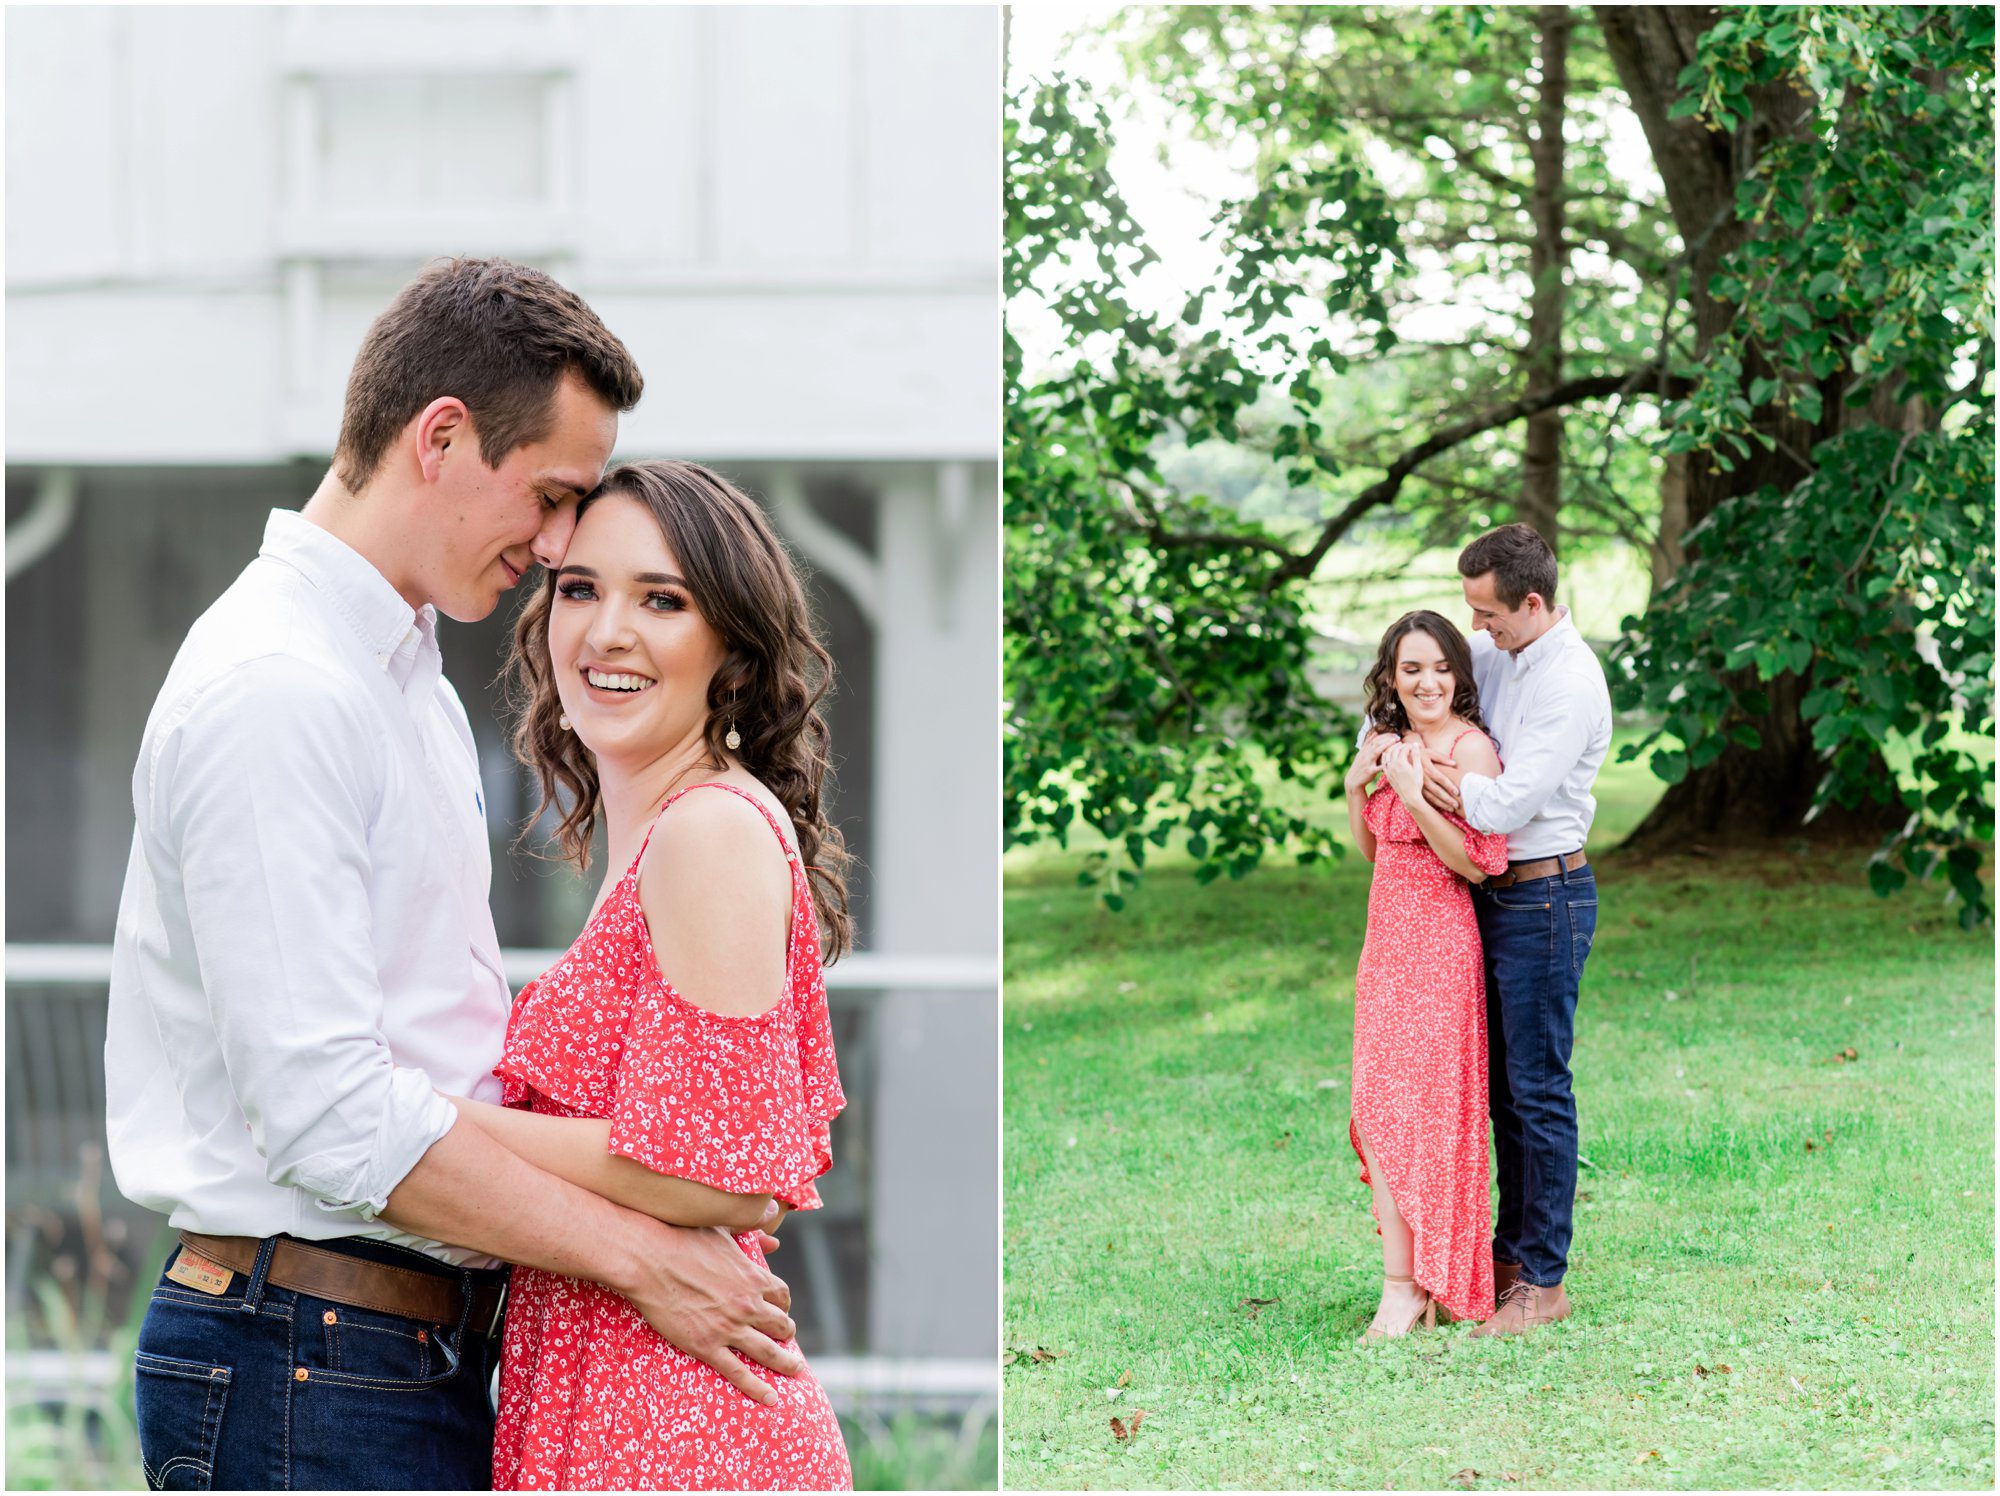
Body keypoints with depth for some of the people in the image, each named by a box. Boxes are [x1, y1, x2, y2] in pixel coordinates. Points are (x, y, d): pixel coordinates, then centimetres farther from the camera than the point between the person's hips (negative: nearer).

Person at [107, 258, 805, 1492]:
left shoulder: (411, 674, 18)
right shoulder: (276, 690, -15)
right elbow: (324, 1106, -22)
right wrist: (635, 1254, -17)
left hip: (424, 1360, 10)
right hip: (308, 1380, -10)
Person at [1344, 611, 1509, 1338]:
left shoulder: (1470, 748, -11)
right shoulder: (1394, 744, 13)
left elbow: (1477, 863, -16)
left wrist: (1413, 794, -22)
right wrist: (1356, 785, 4)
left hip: (1436, 944, -8)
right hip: (1387, 939, 8)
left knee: (1406, 1109, -9)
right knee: (1383, 1110, 6)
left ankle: (1405, 1287, -6)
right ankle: (1414, 1280, 11)